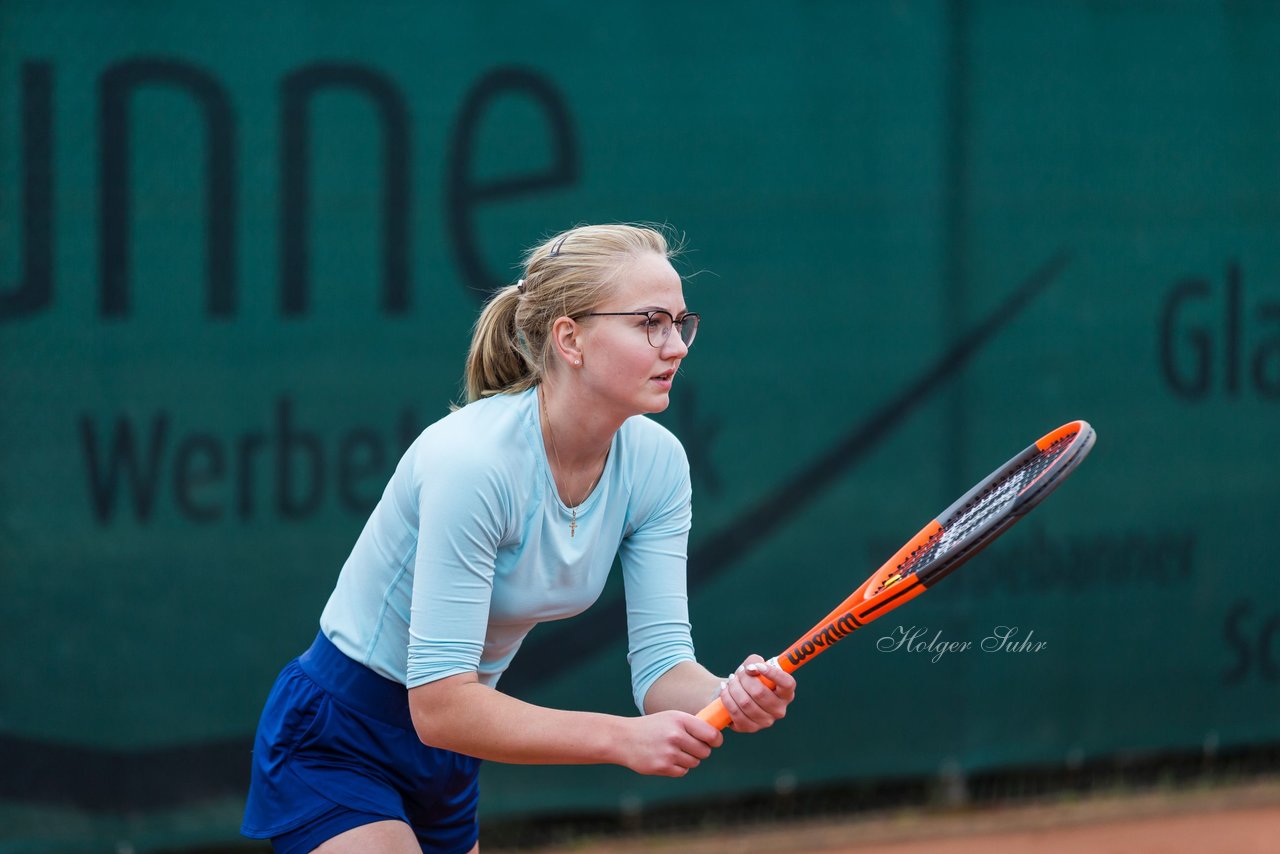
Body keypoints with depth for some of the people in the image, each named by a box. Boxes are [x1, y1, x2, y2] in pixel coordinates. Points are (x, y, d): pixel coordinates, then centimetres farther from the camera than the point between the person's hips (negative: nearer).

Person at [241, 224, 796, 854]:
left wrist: (728, 697, -34)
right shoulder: (470, 459, -30)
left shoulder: (657, 463, -9)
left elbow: (661, 661, -11)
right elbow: (438, 706, -32)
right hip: (335, 748, -8)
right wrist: (623, 738, -38)